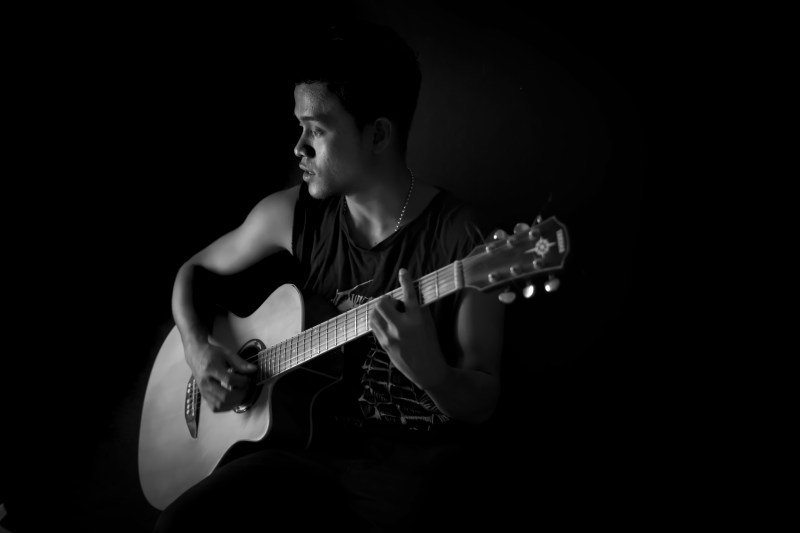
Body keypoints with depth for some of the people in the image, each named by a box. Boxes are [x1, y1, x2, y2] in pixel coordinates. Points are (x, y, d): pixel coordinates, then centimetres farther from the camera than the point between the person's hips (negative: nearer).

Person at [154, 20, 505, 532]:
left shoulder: (461, 239, -14)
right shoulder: (292, 214, -1)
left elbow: (482, 404, -9)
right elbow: (194, 269, 16)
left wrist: (429, 371, -31)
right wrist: (198, 350, -3)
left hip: (412, 464, -3)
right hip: (309, 444, 3)